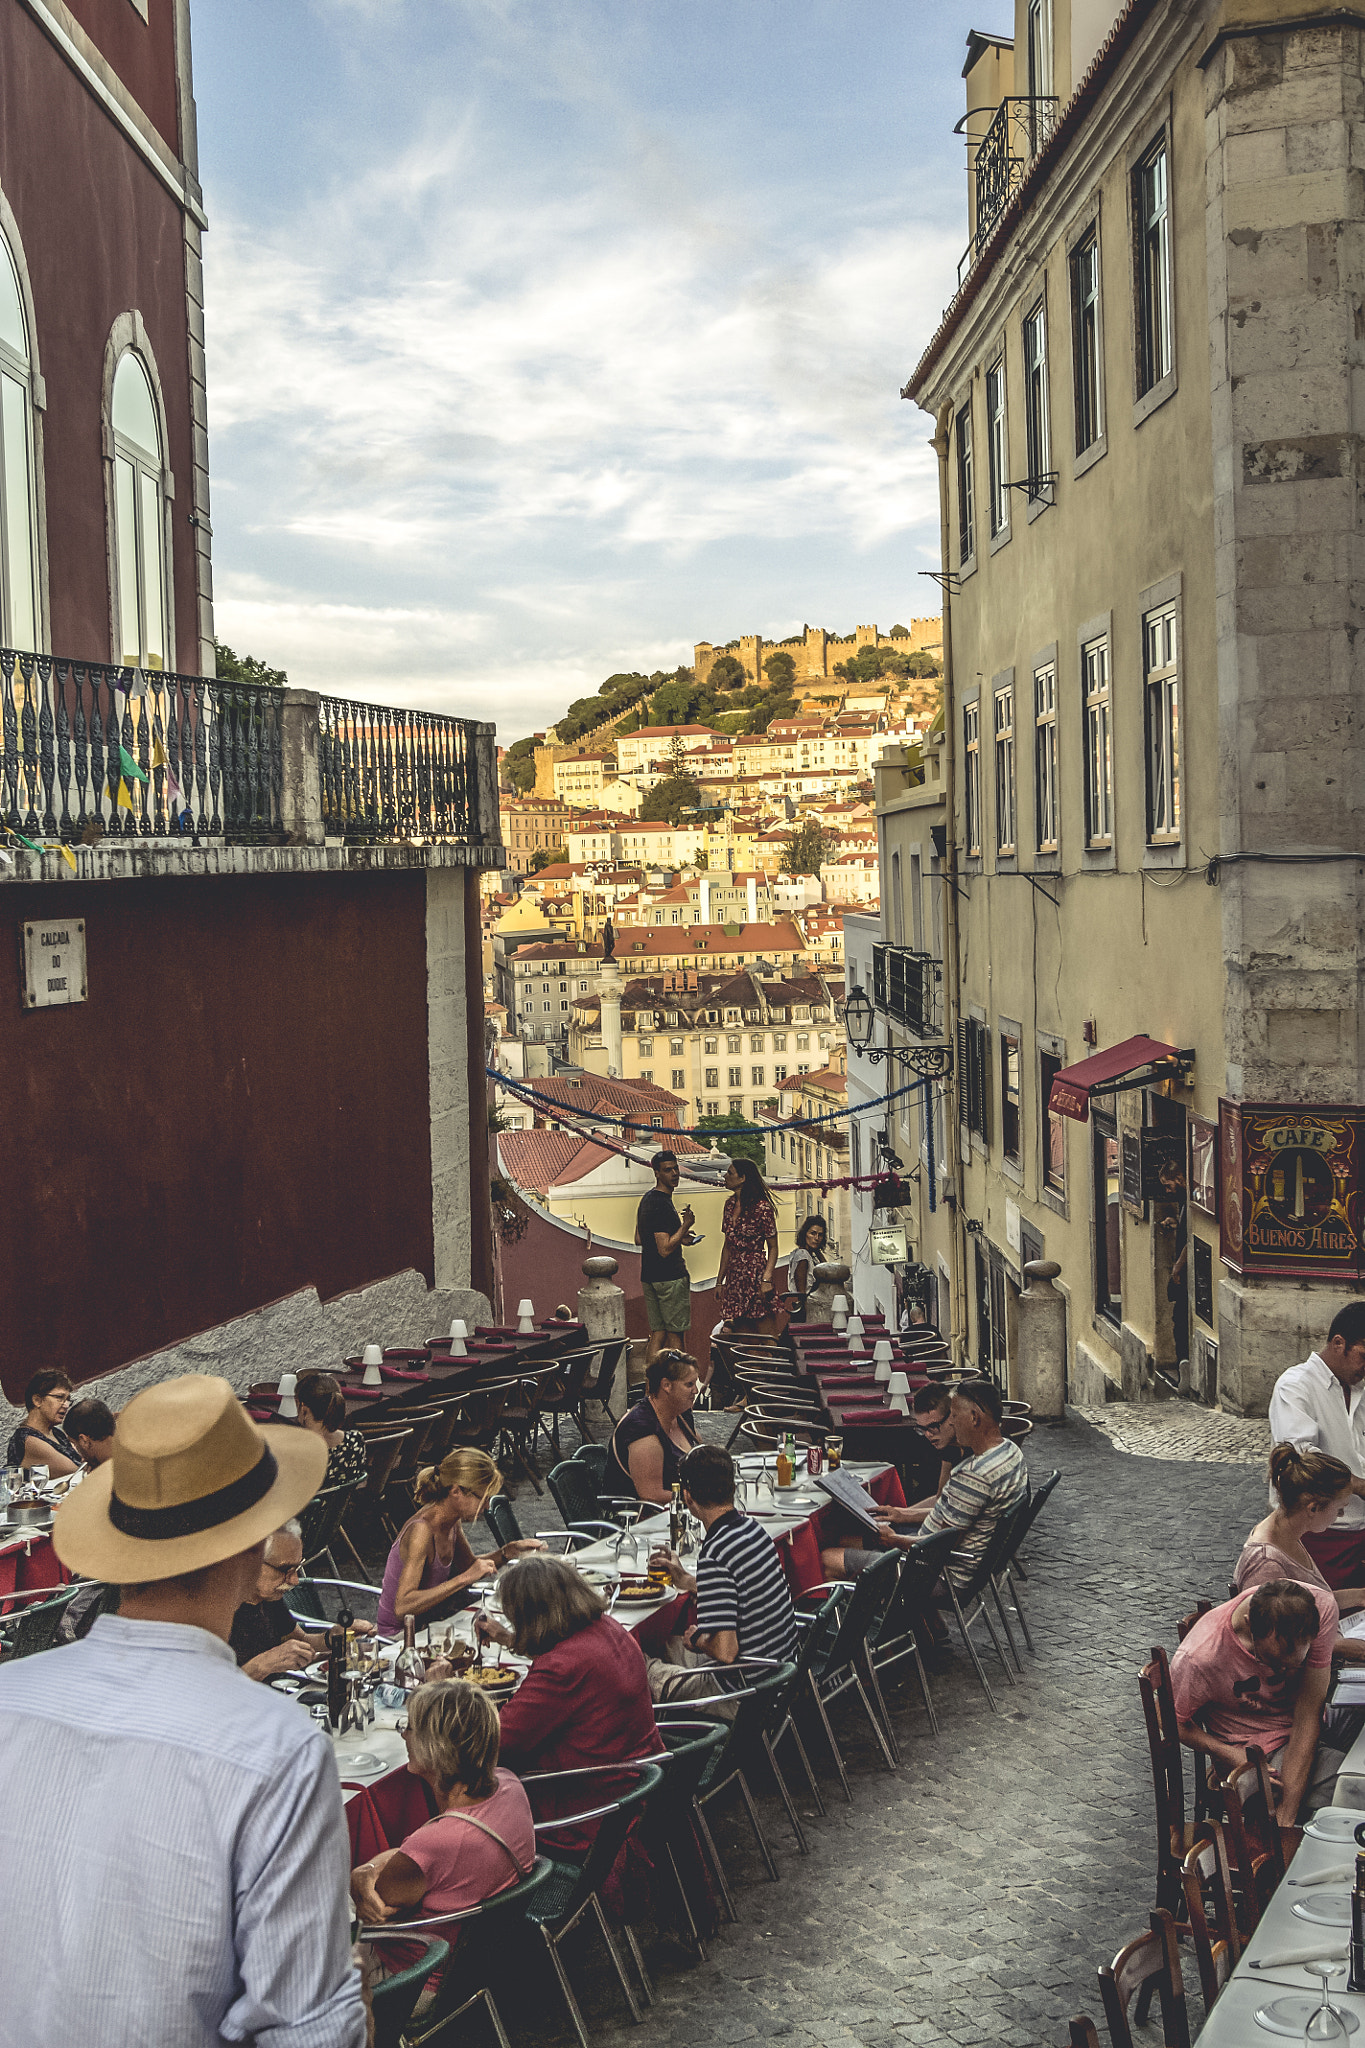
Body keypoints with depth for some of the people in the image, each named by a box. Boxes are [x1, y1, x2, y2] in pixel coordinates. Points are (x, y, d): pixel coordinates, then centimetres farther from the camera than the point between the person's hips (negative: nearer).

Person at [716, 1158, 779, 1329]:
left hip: (756, 1276, -7)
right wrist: (719, 1281, 15)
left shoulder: (761, 1207, -9)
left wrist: (767, 1279, -19)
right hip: (734, 1278, 7)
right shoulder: (730, 1205, 11)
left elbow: (773, 1247, -7)